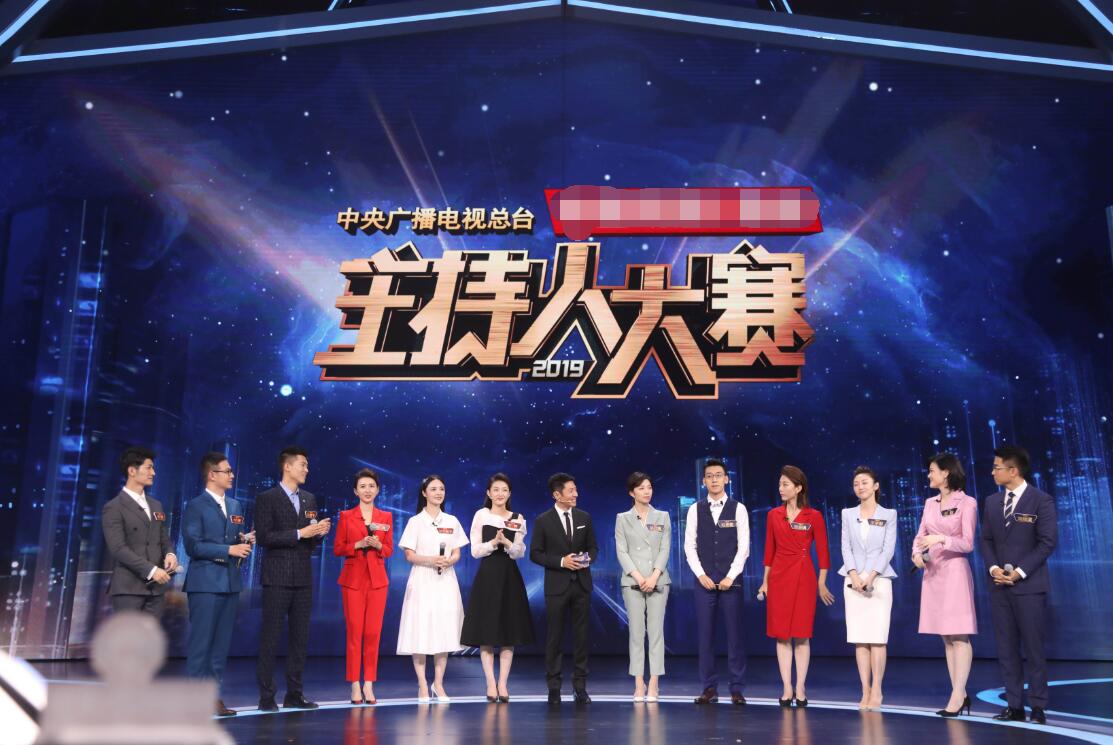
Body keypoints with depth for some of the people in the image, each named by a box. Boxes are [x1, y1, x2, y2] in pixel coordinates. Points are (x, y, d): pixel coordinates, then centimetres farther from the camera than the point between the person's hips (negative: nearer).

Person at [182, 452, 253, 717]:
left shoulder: (235, 506, 16)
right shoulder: (196, 506, -5)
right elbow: (193, 546, -13)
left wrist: (244, 541, -1)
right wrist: (229, 550, -17)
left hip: (230, 582, 7)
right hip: (205, 583, -6)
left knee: (222, 643, 8)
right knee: (200, 642, -4)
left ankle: (214, 696, 15)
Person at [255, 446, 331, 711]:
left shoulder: (309, 499, 14)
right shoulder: (267, 498, -4)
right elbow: (263, 537, -13)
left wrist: (319, 533, -3)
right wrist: (299, 533, -17)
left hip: (303, 578, 6)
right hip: (278, 578, -6)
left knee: (300, 638, 8)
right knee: (271, 637, -2)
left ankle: (294, 694, 15)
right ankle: (266, 696, 5)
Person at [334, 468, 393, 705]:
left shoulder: (385, 517, 8)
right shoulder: (346, 516, 3)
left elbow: (390, 550, 9)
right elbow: (337, 549, 1)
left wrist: (378, 545, -11)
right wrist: (358, 544, -14)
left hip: (377, 579, 2)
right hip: (353, 579, -2)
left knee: (373, 632, 0)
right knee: (354, 631, -1)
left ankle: (369, 684, 8)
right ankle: (355, 685, 7)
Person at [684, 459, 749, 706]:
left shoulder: (738, 509, 2)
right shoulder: (695, 509, 6)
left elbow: (743, 547, -2)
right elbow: (689, 546, 4)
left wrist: (730, 577, -8)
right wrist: (701, 575, -5)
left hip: (731, 580, -1)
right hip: (704, 580, 2)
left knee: (734, 635, 1)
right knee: (705, 635, 3)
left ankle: (737, 689, 8)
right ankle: (709, 688, 11)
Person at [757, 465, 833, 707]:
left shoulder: (814, 516, -3)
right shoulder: (774, 515, 5)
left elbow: (822, 552, 0)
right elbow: (769, 550, 10)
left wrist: (821, 584, -1)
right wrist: (765, 581, 9)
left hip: (804, 577, -2)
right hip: (779, 577, 2)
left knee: (802, 635, 1)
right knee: (782, 635, 3)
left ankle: (800, 689, 10)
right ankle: (787, 689, 9)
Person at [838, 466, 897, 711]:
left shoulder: (889, 515, 5)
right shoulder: (848, 514, 11)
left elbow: (888, 549, -2)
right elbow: (846, 547, 5)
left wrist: (871, 576, -13)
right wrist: (854, 575, -10)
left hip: (879, 579, -2)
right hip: (853, 580, 2)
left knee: (877, 638, -7)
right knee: (859, 639, 0)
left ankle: (876, 691, 0)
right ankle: (865, 691, 5)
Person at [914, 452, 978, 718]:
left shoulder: (967, 503, -6)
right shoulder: (930, 503, 13)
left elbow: (968, 544, -10)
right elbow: (920, 536, 12)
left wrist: (941, 538, -24)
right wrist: (917, 552, -8)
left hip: (955, 571, -7)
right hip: (933, 572, 7)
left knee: (959, 636, -5)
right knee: (946, 638, 8)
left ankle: (957, 695, -4)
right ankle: (960, 694, 13)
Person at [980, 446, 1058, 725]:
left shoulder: (1041, 500, -5)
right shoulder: (992, 502, 11)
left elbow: (1047, 542, -9)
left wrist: (1019, 572, -14)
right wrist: (993, 568, -5)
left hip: (1029, 585, -5)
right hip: (1000, 585, 5)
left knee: (1034, 648, -1)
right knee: (1006, 649, 6)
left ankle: (1038, 706, 9)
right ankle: (1014, 705, 12)